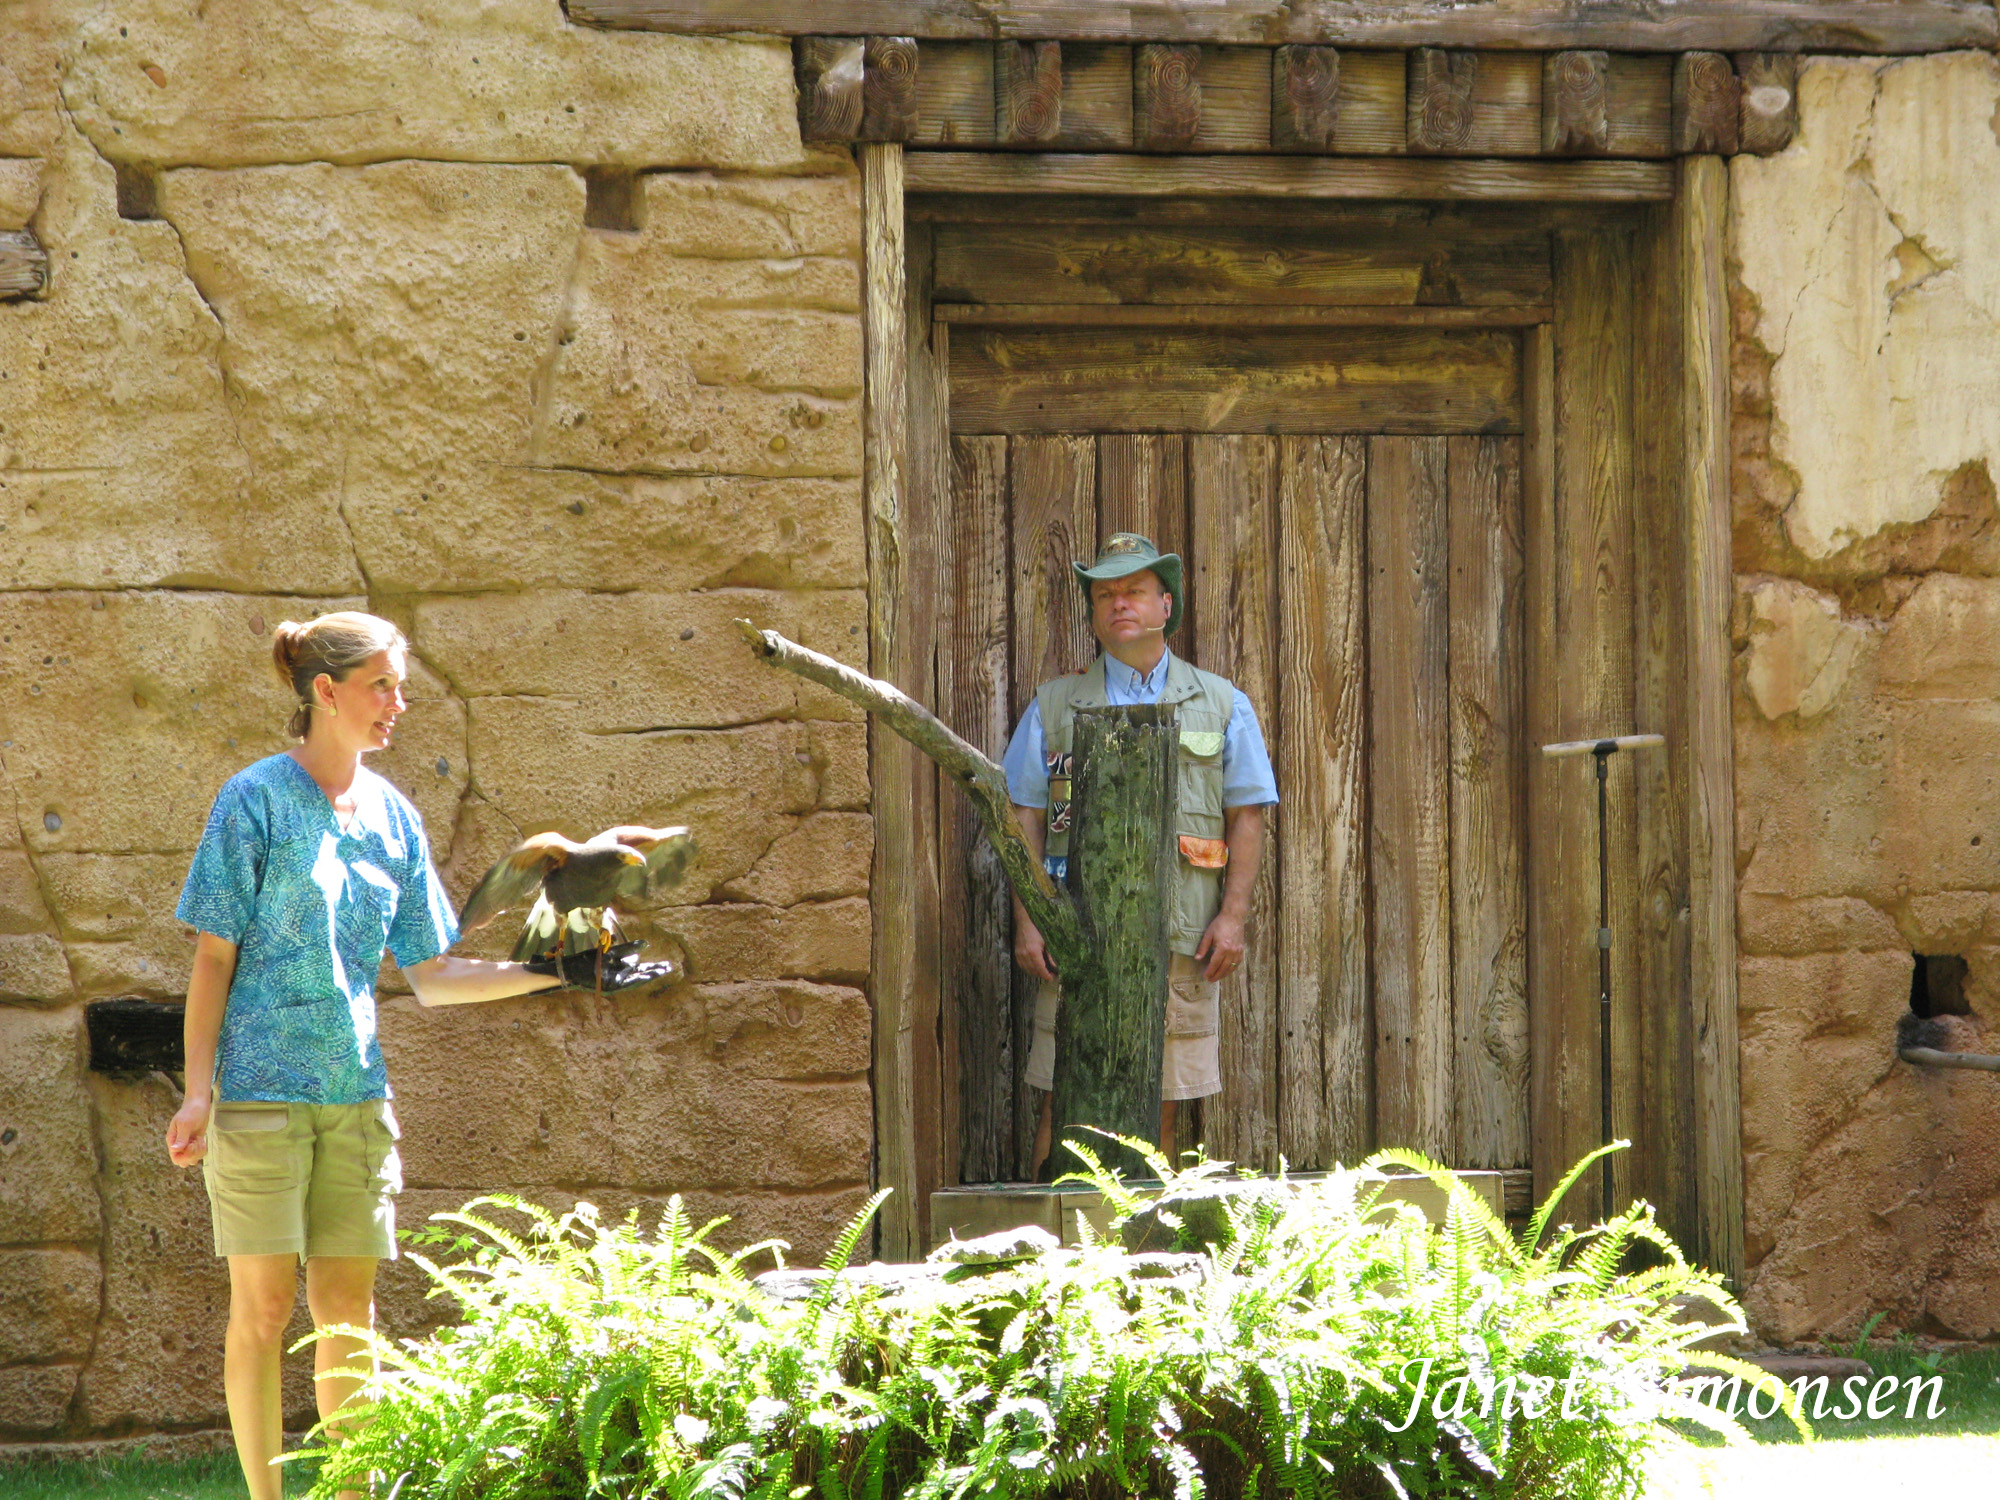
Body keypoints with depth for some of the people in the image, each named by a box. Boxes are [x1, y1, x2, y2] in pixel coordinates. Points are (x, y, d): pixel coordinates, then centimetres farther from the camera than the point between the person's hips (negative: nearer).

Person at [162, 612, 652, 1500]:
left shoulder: (392, 816, 11)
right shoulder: (257, 799, -4)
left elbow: (430, 977, 13)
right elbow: (213, 958, -5)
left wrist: (551, 975, 4)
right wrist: (197, 1091, -11)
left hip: (355, 1093, 5)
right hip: (261, 1089, -5)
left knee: (349, 1309, 6)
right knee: (263, 1307, -3)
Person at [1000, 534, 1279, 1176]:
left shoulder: (1221, 705, 12)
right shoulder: (1055, 706, 12)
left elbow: (1246, 816, 9)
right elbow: (1024, 817, 8)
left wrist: (1233, 916, -3)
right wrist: (1027, 922, -3)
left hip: (1182, 933, 1)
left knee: (1162, 1104, 2)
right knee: (1064, 1101, -5)